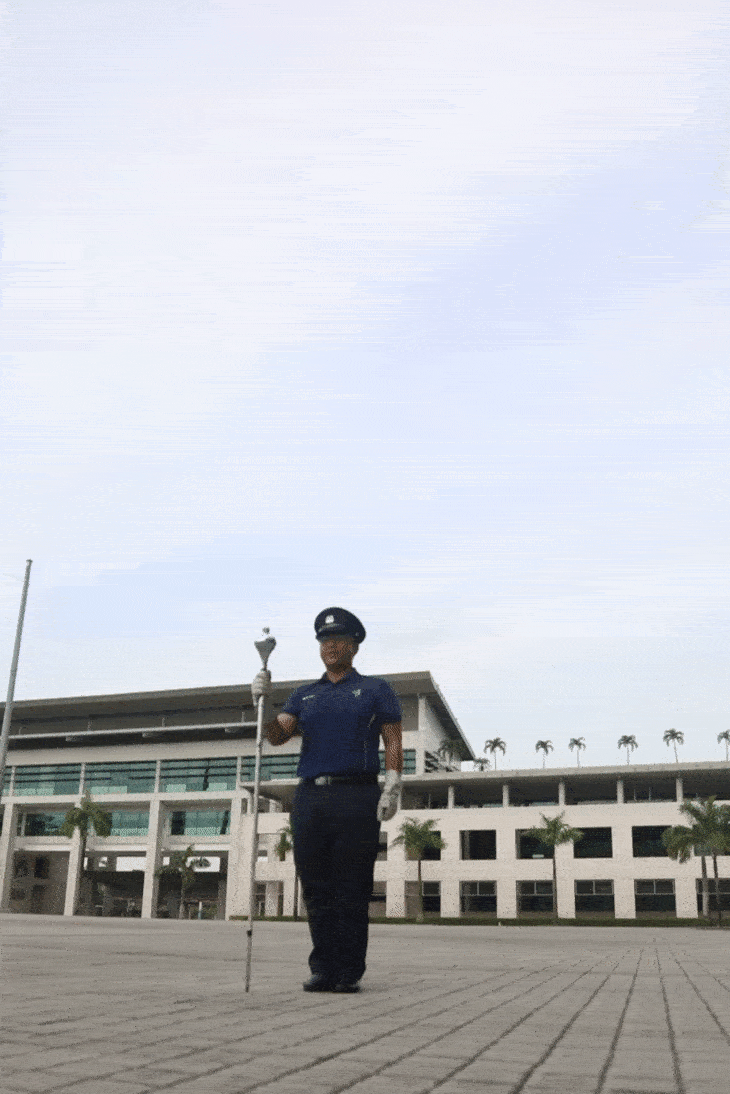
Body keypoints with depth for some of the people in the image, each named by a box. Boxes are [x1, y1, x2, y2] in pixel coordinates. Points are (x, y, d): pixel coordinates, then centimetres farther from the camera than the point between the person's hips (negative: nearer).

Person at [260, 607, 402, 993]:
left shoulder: (375, 690, 11)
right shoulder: (304, 696, 19)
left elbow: (393, 742, 4)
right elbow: (278, 735, 6)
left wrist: (392, 788, -8)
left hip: (356, 797, -3)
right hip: (310, 797, 4)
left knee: (351, 890, -2)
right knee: (316, 889, 5)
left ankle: (349, 972, 4)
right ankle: (323, 969, 13)